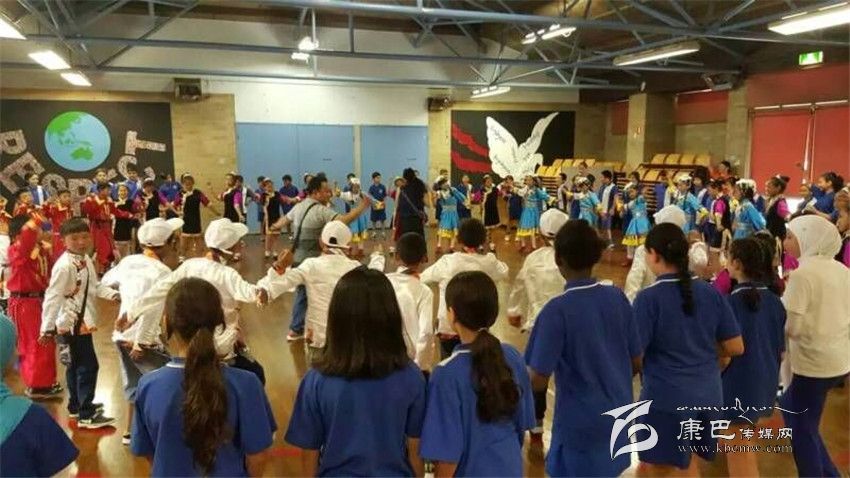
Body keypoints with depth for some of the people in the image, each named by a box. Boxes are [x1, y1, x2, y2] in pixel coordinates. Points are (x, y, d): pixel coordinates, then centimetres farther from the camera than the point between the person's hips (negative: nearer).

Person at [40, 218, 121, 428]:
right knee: (88, 367, -4)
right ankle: (86, 415, 6)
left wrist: (113, 294, -4)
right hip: (72, 324, -9)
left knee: (75, 366, 21)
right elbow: (52, 297, -24)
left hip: (82, 322, 9)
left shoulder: (86, 259, 4)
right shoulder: (64, 265, -23)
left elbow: (95, 286, 12)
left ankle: (76, 407, 35)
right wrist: (47, 327, -25)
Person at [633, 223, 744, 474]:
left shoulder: (648, 298, -16)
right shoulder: (711, 293, 0)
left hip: (666, 398, -6)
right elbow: (736, 347, 4)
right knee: (688, 463, 24)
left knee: (659, 469, 10)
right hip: (708, 395, 6)